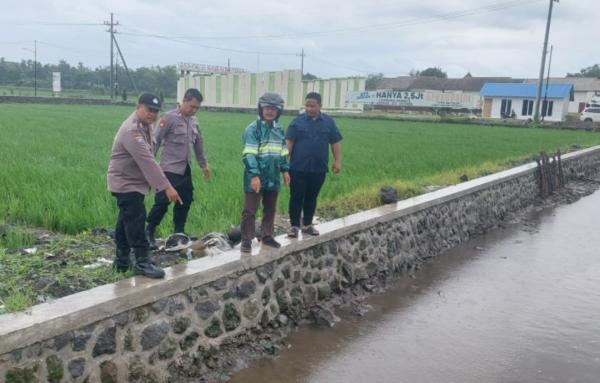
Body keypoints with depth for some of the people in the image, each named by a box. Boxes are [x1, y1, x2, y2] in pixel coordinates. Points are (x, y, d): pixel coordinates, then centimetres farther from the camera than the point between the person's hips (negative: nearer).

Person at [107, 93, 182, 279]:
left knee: (126, 221, 15)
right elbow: (147, 161, -33)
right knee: (136, 220, -11)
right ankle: (142, 262, -6)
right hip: (126, 183, -10)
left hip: (133, 182, 10)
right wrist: (166, 187, -37)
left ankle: (122, 260, 23)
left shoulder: (144, 126, 9)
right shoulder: (132, 130, -25)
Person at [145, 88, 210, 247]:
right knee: (162, 202, -7)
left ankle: (179, 233, 23)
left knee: (185, 202, 10)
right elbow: (155, 141, -10)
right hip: (170, 169, -7)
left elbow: (198, 143, 21)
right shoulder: (169, 118, -10)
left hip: (186, 170, 7)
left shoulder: (194, 121, 10)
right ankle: (149, 232, 8)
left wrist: (204, 165, 24)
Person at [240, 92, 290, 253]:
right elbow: (249, 155, -18)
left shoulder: (279, 129, 10)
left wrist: (285, 170, 15)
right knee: (249, 210, 1)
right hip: (255, 177, -6)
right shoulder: (252, 129, -12)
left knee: (270, 209, 16)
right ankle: (246, 240, 11)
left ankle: (267, 236, 30)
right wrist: (254, 175, -25)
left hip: (273, 178, 6)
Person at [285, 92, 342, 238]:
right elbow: (289, 142, -3)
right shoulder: (297, 121, -1)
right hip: (298, 167, -2)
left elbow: (335, 143, 7)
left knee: (311, 197, 12)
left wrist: (337, 161, 1)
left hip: (318, 168, 2)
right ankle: (294, 226, 12)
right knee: (296, 197, 2)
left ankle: (307, 225, 24)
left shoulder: (328, 122, 4)